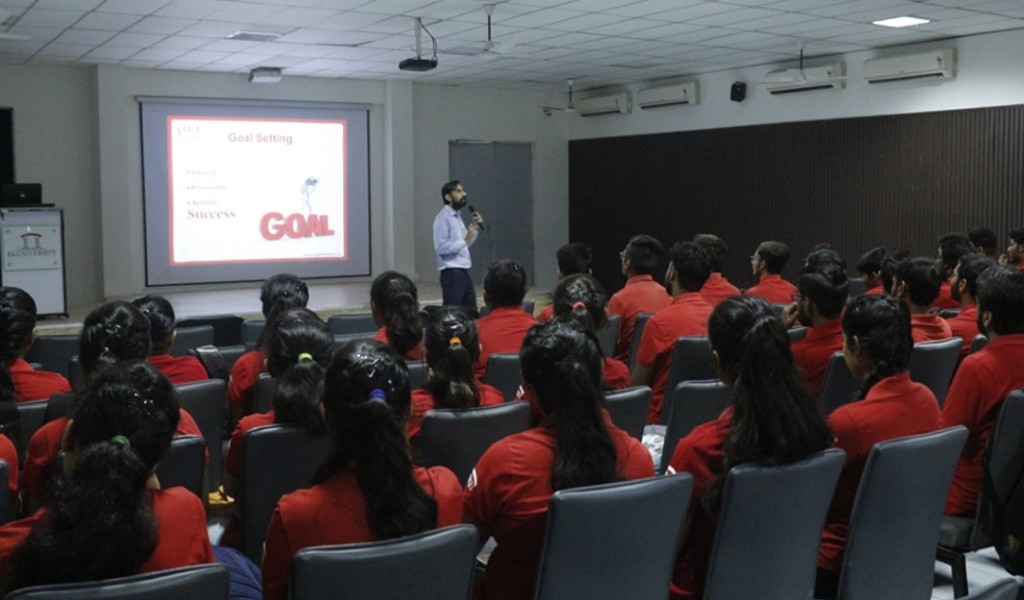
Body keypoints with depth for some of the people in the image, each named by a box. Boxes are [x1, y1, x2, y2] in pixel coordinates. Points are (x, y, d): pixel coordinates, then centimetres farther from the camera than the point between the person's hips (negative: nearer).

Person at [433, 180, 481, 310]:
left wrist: (475, 228, 9)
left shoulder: (457, 217, 16)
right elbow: (441, 248, -21)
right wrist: (465, 240, -24)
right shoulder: (443, 218, -13)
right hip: (452, 272, -9)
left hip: (464, 271, 9)